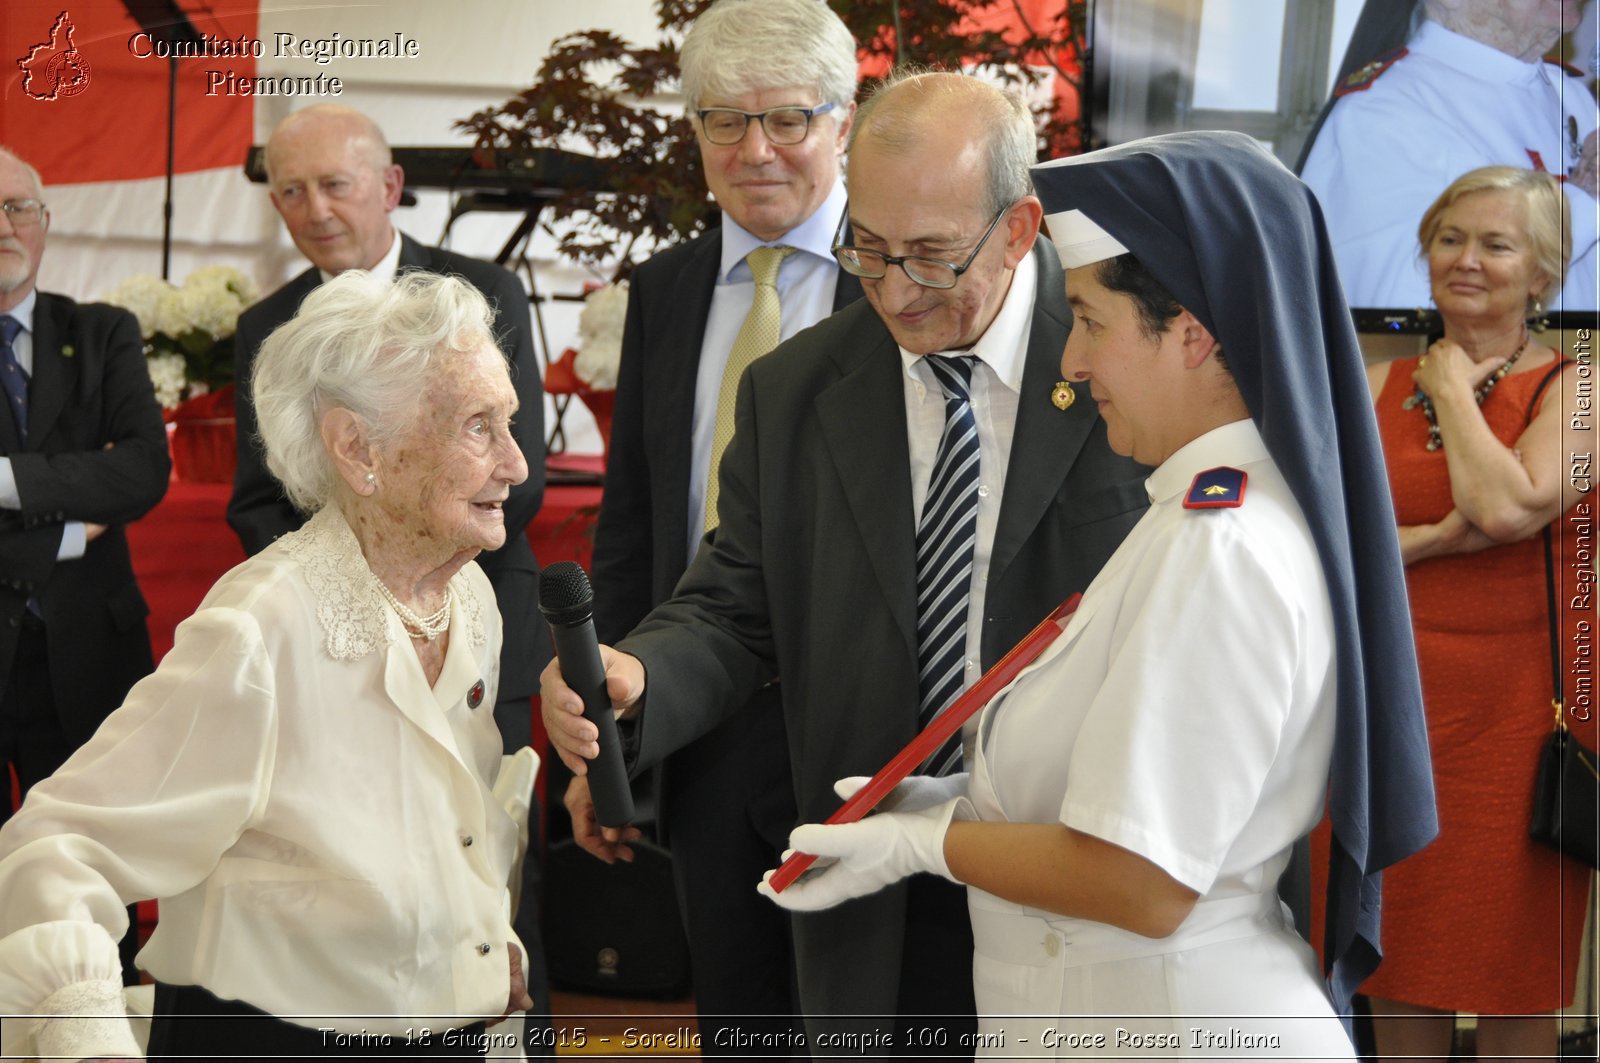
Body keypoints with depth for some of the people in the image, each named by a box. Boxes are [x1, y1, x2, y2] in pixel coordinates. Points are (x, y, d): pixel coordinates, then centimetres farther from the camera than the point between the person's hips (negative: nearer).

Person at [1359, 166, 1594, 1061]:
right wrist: (1434, 540, -13)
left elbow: (1506, 507, -20)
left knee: (1513, 984, 5)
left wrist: (1454, 384, -7)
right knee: (1400, 975, 10)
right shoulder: (1377, 388, 9)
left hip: (1512, 706, -3)